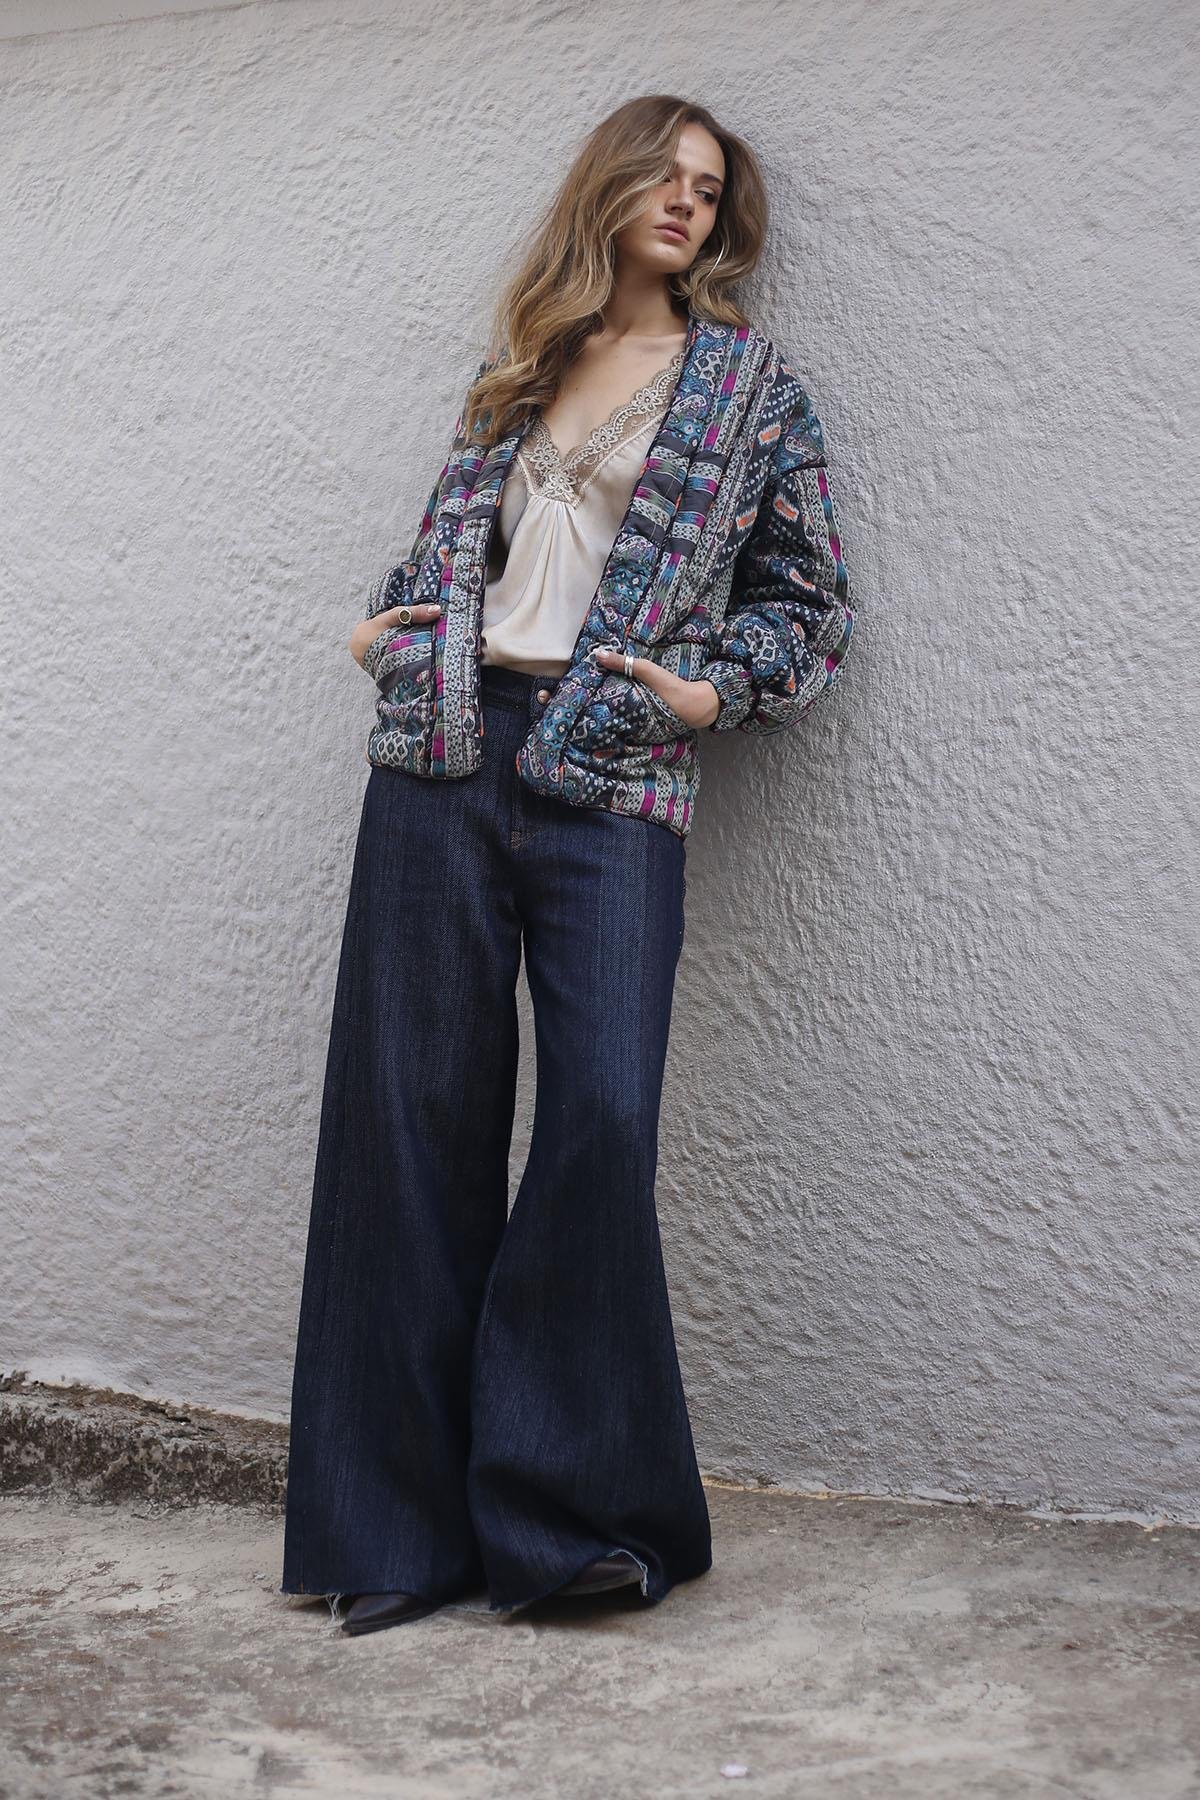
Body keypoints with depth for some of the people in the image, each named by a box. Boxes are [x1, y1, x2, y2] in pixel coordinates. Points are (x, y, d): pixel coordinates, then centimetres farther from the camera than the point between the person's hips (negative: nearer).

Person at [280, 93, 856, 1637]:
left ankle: (566, 1510, 1)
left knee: (603, 1117, -13)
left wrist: (717, 691, -5)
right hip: (444, 757, 3)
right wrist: (386, 627, 10)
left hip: (613, 777, -2)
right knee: (416, 1114, 0)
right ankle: (406, 1526, 10)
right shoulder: (520, 364, 20)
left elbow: (810, 600, 11)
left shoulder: (750, 383, 12)